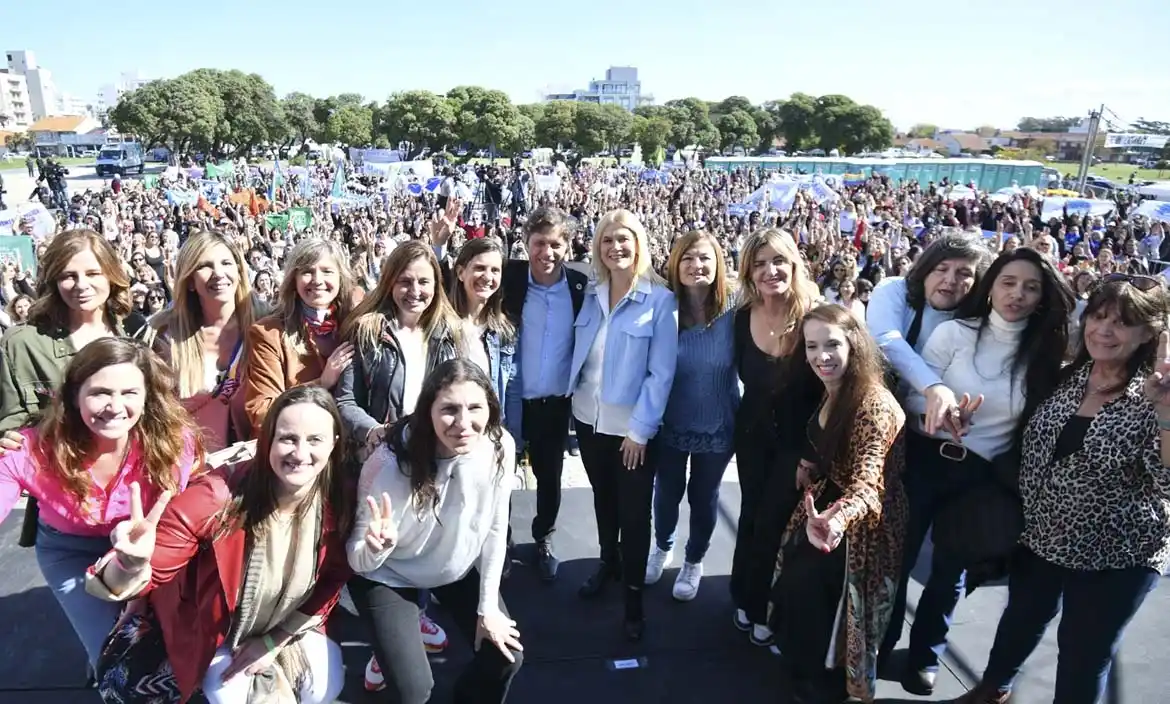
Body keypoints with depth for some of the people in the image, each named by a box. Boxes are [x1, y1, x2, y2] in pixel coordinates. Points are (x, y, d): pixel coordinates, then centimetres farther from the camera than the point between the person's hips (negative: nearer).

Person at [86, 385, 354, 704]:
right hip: (205, 622, -2)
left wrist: (274, 640, -7)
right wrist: (132, 566, -52)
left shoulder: (339, 502, -23)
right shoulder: (219, 497, -33)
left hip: (287, 625, 2)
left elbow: (333, 579, -6)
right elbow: (148, 571, -29)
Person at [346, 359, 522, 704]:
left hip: (459, 567, 4)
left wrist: (488, 606, -4)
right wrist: (375, 547, -46)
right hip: (389, 574, -3)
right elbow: (360, 563, -23)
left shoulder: (500, 447, -25)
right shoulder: (391, 463, -33)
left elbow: (495, 530, -9)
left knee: (506, 657, 1)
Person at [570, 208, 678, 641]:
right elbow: (579, 353, 10)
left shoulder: (660, 300, -12)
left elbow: (662, 372, -14)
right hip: (589, 418, 5)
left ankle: (634, 593, 24)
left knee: (634, 511, 7)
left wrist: (640, 429, -15)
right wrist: (573, 399, 4)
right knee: (603, 498, 22)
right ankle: (608, 562, 44)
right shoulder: (590, 294, 2)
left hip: (632, 426, -5)